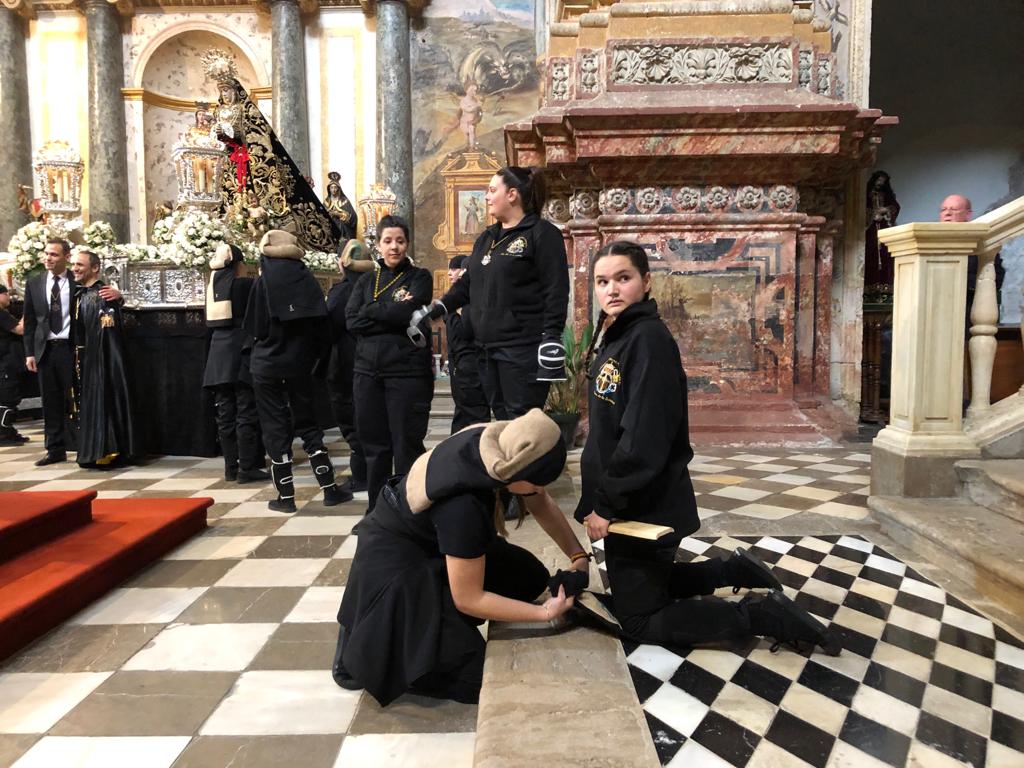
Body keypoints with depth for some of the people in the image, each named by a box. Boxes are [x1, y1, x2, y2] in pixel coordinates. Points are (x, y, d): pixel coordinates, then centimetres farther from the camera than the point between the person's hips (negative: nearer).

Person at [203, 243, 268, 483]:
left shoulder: (213, 286, 12)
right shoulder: (246, 284, -5)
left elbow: (210, 324, 17)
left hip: (218, 353, 6)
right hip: (242, 352, -6)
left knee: (226, 414, 8)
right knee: (247, 412, -3)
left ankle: (231, 467, 12)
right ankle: (247, 467, -4)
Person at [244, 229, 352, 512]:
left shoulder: (263, 281, -7)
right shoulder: (308, 279, 1)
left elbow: (255, 328, -4)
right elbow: (322, 327, 1)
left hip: (268, 365, -3)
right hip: (299, 365, 3)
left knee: (276, 429, 5)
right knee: (307, 425, 12)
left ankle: (285, 496, 8)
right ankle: (329, 488, 10)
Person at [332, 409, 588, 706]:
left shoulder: (499, 443, -20)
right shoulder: (462, 506, -40)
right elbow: (468, 599, -28)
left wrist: (578, 556, -9)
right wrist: (545, 613, -25)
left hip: (430, 537, 8)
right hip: (395, 558, -8)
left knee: (530, 577, 2)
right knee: (464, 670, -12)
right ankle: (360, 641, 8)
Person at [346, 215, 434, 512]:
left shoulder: (419, 277, 4)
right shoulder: (366, 281, 15)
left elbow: (408, 313, -14)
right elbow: (352, 322, 1)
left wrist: (371, 310, -3)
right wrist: (391, 311, -8)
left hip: (408, 370, -4)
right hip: (368, 371, 4)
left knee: (407, 443, -1)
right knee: (374, 443, 9)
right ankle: (377, 509, 22)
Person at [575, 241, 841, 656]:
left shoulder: (648, 338, -21)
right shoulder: (614, 336, 8)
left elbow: (644, 438, -28)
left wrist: (604, 504, -20)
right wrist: (600, 497, 11)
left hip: (645, 506, -9)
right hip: (633, 502, 9)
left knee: (640, 621, 4)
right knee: (640, 587, 26)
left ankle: (765, 614, 7)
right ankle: (735, 570, 33)